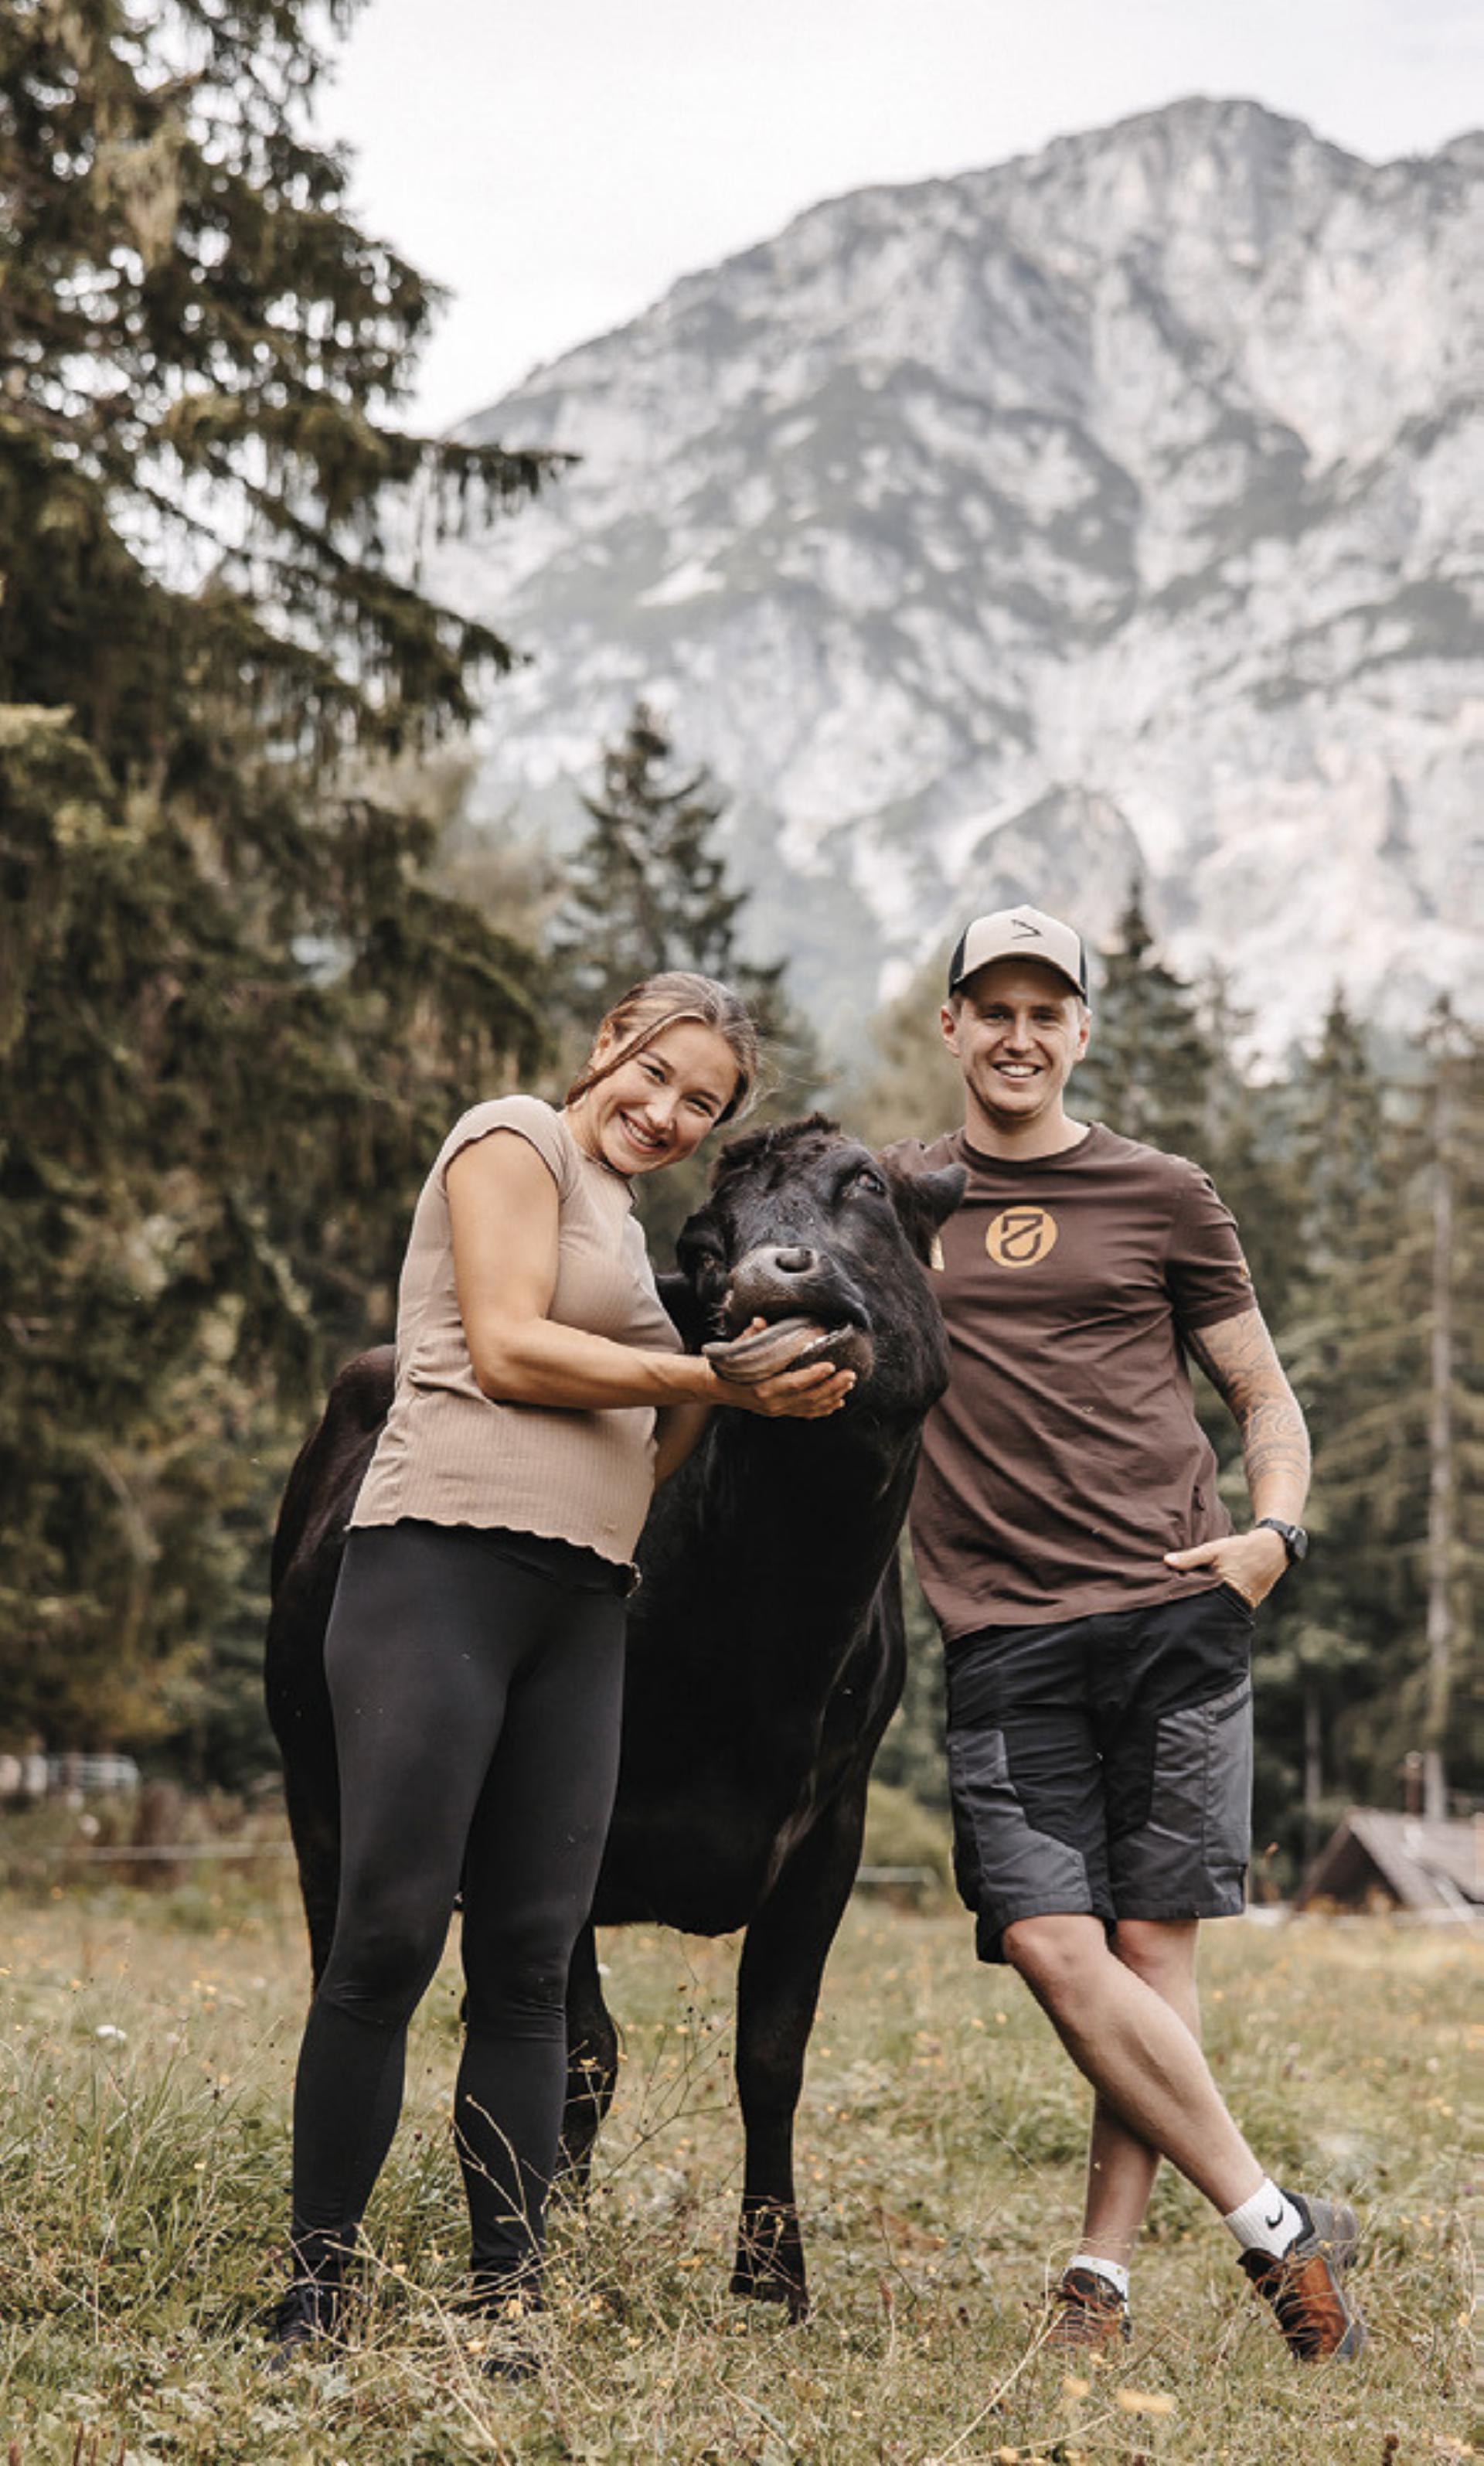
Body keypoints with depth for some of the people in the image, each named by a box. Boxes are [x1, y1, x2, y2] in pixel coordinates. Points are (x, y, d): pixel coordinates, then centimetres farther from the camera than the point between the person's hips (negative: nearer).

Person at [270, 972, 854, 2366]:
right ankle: (309, 2301, -5)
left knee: (530, 1963, 2)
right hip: (445, 1560, -8)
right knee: (389, 1936, -11)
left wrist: (739, 1381, 7)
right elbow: (506, 1348, -9)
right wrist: (711, 1375, -8)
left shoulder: (623, 1228, 27)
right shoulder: (514, 1142, 5)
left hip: (579, 1607, 8)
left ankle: (507, 2307, 3)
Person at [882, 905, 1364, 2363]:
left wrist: (1273, 1532, -3)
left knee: (1152, 1942, -5)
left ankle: (1104, 2270, 4)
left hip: (1172, 1614, -1)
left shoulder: (1159, 1198, 11)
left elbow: (1265, 1398, 14)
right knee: (1049, 1944, -12)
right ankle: (1278, 2230, -5)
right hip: (1004, 1636, 1)